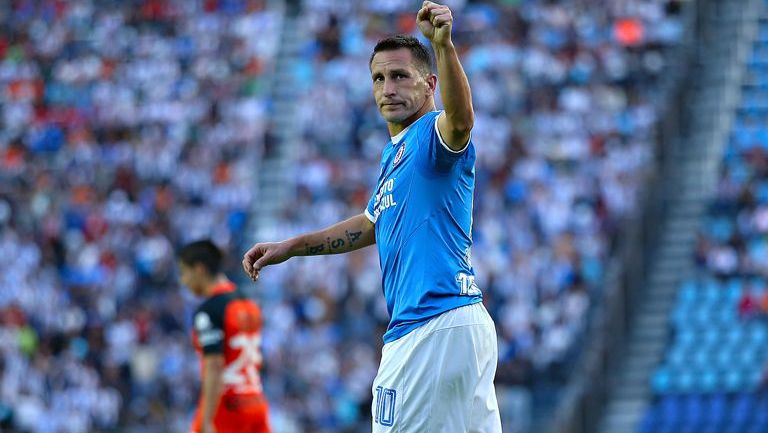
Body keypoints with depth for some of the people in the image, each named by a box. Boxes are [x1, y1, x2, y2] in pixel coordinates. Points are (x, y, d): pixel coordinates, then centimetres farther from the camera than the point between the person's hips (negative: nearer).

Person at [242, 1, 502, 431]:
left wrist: (443, 44, -49)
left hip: (436, 327, -10)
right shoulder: (394, 152, 21)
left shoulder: (433, 135, -8)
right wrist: (290, 247, 36)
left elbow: (460, 119, -33)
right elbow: (372, 224, 37)